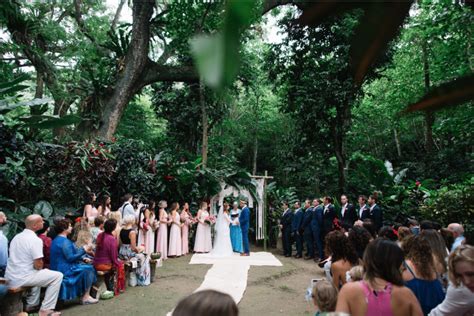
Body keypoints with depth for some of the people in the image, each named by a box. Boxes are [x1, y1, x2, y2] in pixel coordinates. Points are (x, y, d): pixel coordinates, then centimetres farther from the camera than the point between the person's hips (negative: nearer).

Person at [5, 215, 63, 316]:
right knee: (58, 276, -2)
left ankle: (31, 304, 34)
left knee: (38, 273, 34)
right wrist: (40, 268, 4)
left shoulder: (17, 237, 9)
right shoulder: (35, 239, -17)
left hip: (10, 277, 9)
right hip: (22, 278, -9)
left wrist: (39, 268, 19)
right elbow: (38, 265, -20)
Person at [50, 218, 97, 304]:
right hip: (65, 271, -11)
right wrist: (83, 250, -15)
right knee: (88, 269, -9)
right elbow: (70, 258, -24)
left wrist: (83, 258, 13)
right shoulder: (64, 241, -21)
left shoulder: (57, 239, 14)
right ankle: (85, 297, -3)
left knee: (86, 265, 14)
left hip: (59, 268, 11)